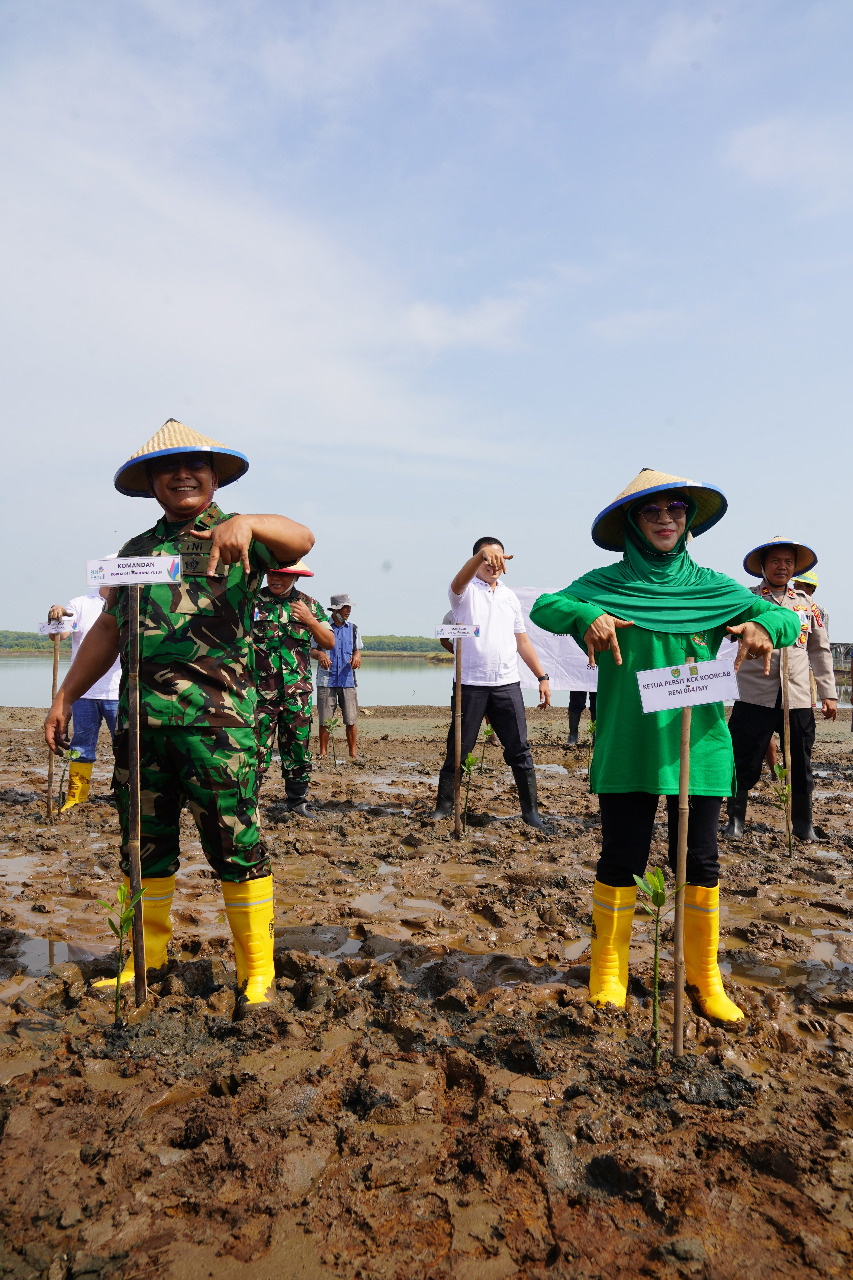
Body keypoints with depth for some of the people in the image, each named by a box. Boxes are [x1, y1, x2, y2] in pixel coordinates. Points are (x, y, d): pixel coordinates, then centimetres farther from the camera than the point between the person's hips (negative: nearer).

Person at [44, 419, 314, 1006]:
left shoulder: (239, 537, 3)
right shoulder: (136, 549, 17)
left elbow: (302, 539, -18)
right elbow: (108, 630, 19)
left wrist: (247, 523, -37)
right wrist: (64, 698, 15)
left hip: (218, 719, -5)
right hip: (140, 718, 5)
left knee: (236, 847, 0)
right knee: (145, 846, 14)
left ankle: (257, 971, 12)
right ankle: (148, 957, 31)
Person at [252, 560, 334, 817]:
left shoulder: (309, 605, 9)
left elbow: (329, 643, 8)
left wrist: (309, 621, -7)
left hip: (297, 692, 2)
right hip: (260, 692, -2)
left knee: (298, 751, 8)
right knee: (257, 750, -5)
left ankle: (297, 801, 22)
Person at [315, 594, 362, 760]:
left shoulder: (352, 628, 12)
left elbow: (357, 650, 16)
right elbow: (312, 651, 3)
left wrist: (357, 656, -8)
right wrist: (320, 655, -20)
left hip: (347, 680, 2)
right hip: (326, 680, -2)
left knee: (351, 720, -3)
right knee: (325, 720, 1)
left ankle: (353, 752, 6)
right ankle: (323, 752, 14)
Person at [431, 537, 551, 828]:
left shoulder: (510, 596, 17)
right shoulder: (466, 591, 2)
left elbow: (522, 641, 20)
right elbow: (460, 580, -24)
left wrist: (542, 676, 14)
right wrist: (482, 554, -44)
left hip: (507, 684, 4)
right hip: (470, 683, -3)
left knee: (519, 749, 3)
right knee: (458, 749, 3)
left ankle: (531, 810, 13)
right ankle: (444, 805, 16)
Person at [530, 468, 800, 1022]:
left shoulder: (714, 588, 7)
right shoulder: (605, 584, 2)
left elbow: (787, 617, 6)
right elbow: (543, 606, -7)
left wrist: (765, 625, -18)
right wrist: (586, 615, -28)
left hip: (698, 744, 2)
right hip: (625, 746, -2)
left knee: (700, 862, 8)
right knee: (620, 860, 4)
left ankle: (705, 977, 25)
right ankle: (609, 972, 21)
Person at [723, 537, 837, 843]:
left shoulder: (806, 604, 13)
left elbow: (820, 650, 16)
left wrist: (828, 693, 12)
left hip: (798, 699, 3)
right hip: (755, 696, -3)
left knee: (800, 765, 8)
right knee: (745, 763, 1)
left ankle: (803, 823, 26)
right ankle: (736, 820, 17)